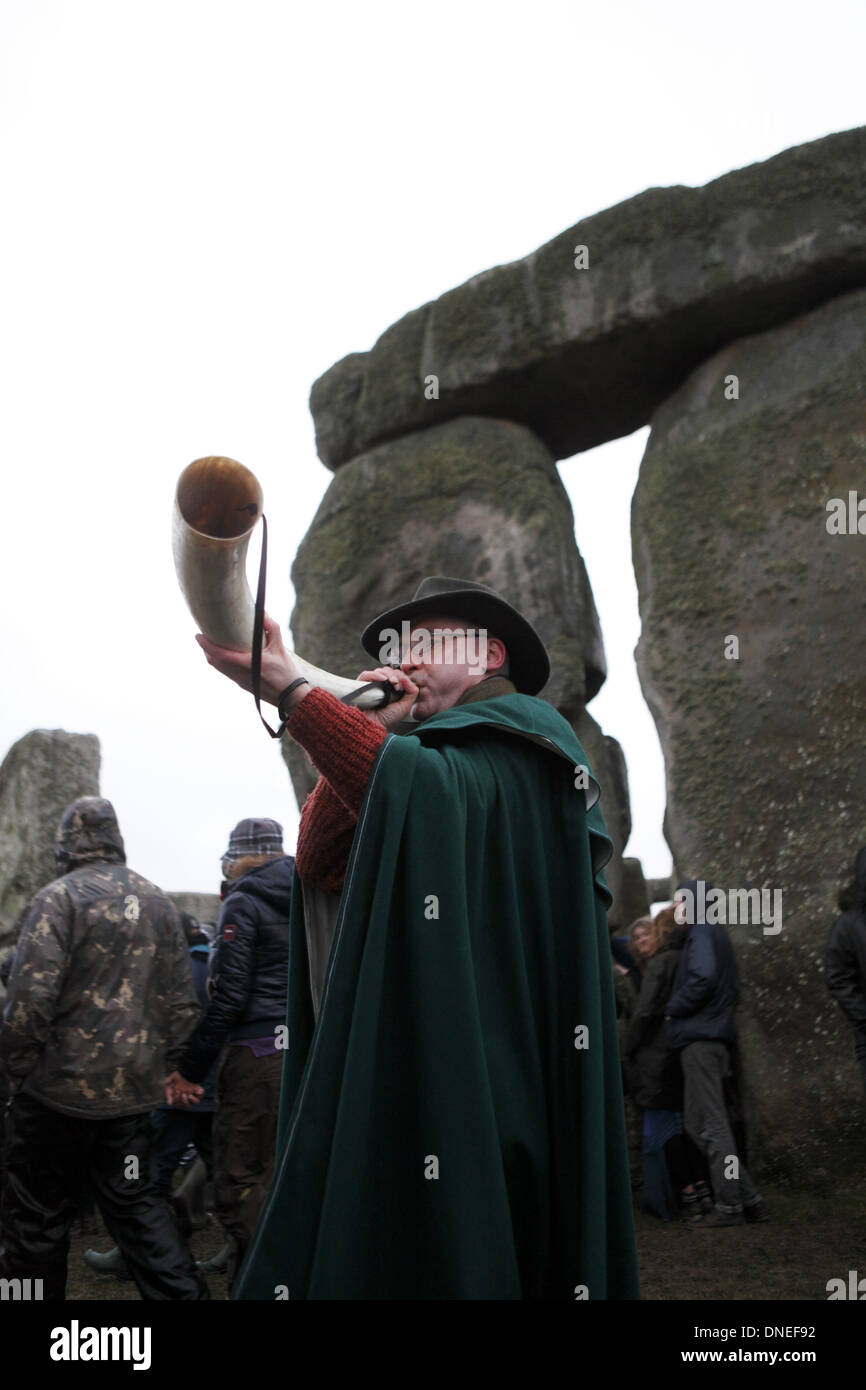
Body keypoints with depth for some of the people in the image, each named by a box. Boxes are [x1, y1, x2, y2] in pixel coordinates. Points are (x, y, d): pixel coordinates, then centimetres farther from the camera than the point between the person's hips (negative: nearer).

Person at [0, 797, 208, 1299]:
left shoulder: (60, 898, -11)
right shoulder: (158, 902, 9)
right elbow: (183, 1002, 9)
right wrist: (159, 1065, 17)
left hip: (61, 1086, -6)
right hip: (134, 1089, 6)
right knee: (135, 1200, 14)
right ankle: (183, 1290, 6)